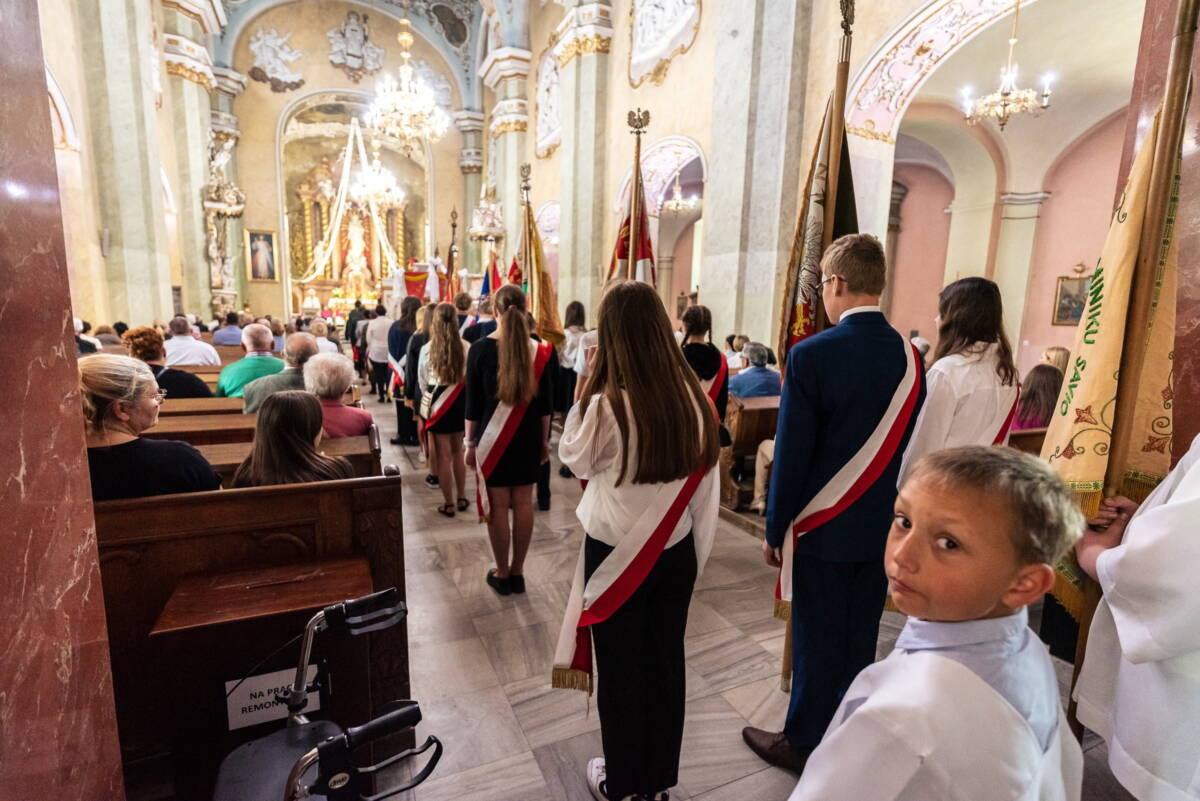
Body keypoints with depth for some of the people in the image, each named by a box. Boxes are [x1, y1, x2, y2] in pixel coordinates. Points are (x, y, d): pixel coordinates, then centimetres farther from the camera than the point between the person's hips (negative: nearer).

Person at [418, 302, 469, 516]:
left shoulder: (427, 349, -11)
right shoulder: (466, 348, -10)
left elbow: (422, 381, 2)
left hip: (437, 404, -2)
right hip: (460, 402, 2)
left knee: (443, 456, 6)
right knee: (458, 452, 18)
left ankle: (449, 503, 15)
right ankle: (461, 497, 27)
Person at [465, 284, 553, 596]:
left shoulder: (480, 348, -9)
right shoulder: (539, 349, -3)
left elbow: (473, 403, -6)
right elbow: (545, 401, 2)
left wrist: (470, 443, 3)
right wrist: (545, 439, 12)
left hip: (493, 438, -2)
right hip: (528, 436, 3)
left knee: (497, 505, 6)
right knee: (523, 502, 10)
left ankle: (502, 573, 18)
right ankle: (517, 571, 22)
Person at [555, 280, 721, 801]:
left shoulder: (607, 406, -23)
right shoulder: (694, 397, -8)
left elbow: (574, 458, -4)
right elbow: (702, 480, 0)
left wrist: (585, 393, -3)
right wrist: (694, 542, 12)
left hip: (617, 552, -4)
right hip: (677, 549, 5)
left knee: (620, 667, 16)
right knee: (665, 659, 21)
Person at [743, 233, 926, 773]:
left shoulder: (812, 354, -19)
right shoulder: (909, 355, -2)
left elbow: (792, 453, -16)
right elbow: (908, 447, 4)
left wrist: (775, 528, -5)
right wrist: (889, 511, 15)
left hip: (822, 527, -5)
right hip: (881, 526, 5)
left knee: (817, 642, 10)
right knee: (860, 638, 19)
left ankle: (805, 744, 29)